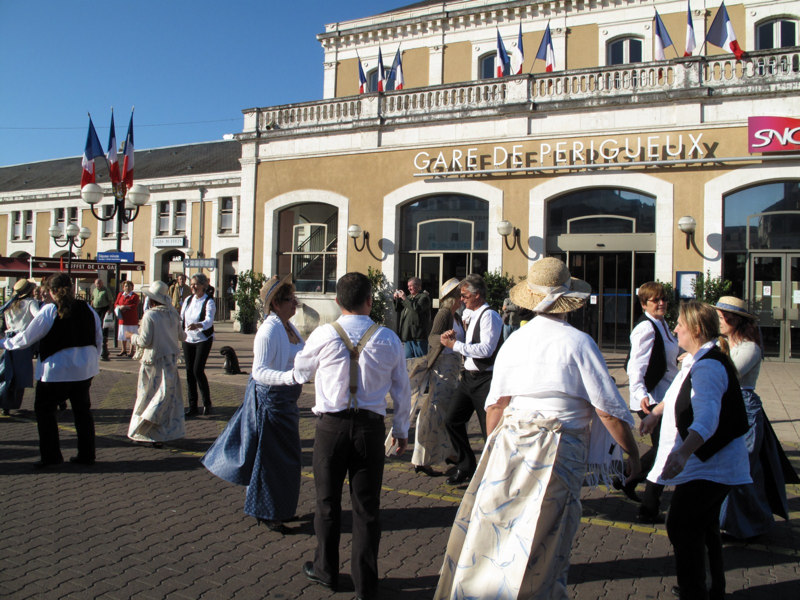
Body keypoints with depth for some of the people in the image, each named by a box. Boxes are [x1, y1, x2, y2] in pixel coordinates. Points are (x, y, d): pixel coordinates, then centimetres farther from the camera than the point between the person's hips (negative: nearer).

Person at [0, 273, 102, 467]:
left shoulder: (49, 311, -13)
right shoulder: (88, 310, 3)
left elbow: (27, 338, -5)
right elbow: (98, 340, 9)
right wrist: (93, 360, 23)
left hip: (56, 371, -5)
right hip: (84, 370, 5)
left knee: (44, 409, 11)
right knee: (82, 410, 13)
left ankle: (51, 456, 11)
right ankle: (86, 454, 17)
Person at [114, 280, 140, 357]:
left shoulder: (135, 296, -4)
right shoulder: (120, 294, 13)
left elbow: (134, 306, -15)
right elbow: (116, 304, 11)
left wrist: (125, 307, -16)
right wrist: (120, 307, -10)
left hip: (132, 319, -5)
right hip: (122, 318, 5)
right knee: (123, 335, 12)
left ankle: (132, 351, 6)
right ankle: (124, 350, 24)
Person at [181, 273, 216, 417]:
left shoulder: (209, 302, -11)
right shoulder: (188, 300, 7)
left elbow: (209, 320, -27)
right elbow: (181, 318, 16)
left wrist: (198, 325, -46)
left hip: (203, 340, -6)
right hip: (188, 339, 6)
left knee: (198, 370, -12)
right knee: (189, 371, 5)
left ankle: (207, 403, 4)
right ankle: (192, 406, 13)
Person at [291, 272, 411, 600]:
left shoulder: (323, 335, -7)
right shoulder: (389, 339, -1)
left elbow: (300, 372, 11)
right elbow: (402, 390, 7)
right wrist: (401, 430, 20)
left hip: (331, 425, -1)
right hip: (371, 427, 1)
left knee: (328, 501, 16)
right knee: (367, 506, 11)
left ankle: (326, 570, 34)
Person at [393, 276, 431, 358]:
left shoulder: (424, 297, -6)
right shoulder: (409, 297, 18)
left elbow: (417, 308, -23)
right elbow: (398, 308, 25)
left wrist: (405, 298, -18)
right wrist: (396, 299, 6)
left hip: (418, 335, -8)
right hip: (407, 335, 8)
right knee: (407, 359, 11)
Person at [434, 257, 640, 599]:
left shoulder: (514, 340, 6)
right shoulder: (579, 343, -6)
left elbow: (495, 405, 7)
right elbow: (609, 409, -7)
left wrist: (494, 447, 19)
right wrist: (632, 452, 6)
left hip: (509, 443, 4)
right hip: (558, 452, -4)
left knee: (489, 529, 12)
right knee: (545, 544, 8)